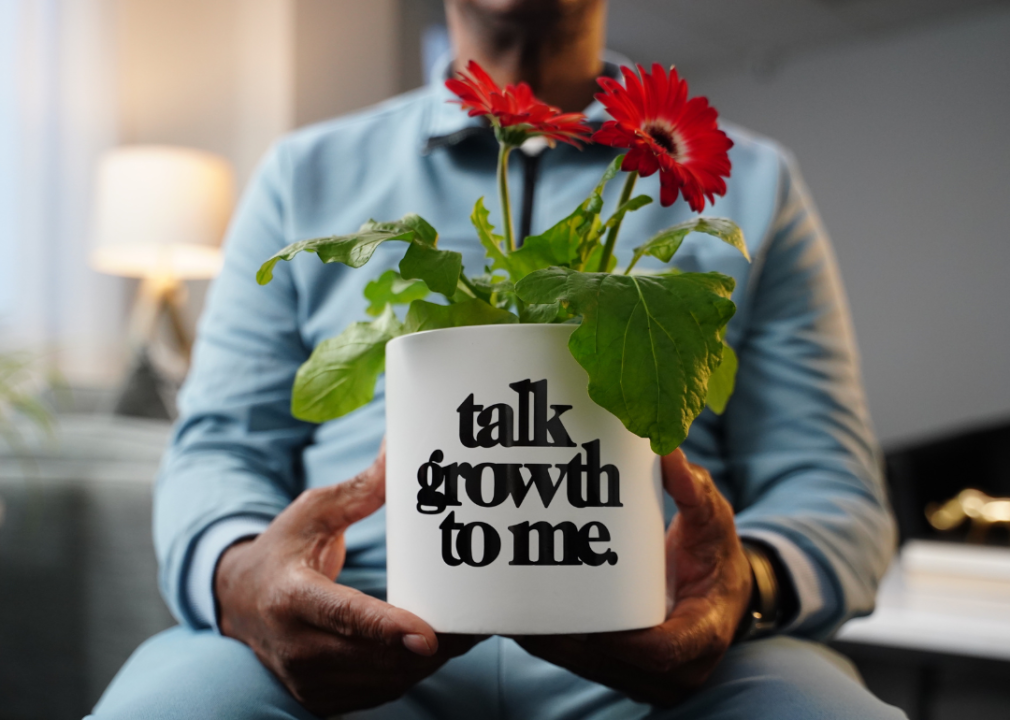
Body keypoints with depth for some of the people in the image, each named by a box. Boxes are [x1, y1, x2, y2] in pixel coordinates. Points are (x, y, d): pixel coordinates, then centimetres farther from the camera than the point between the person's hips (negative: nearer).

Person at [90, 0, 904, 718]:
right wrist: (237, 575, -14)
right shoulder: (307, 174, 18)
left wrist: (747, 584, -16)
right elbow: (219, 446, 11)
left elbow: (834, 489, 9)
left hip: (644, 653, 0)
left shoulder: (752, 184, 16)